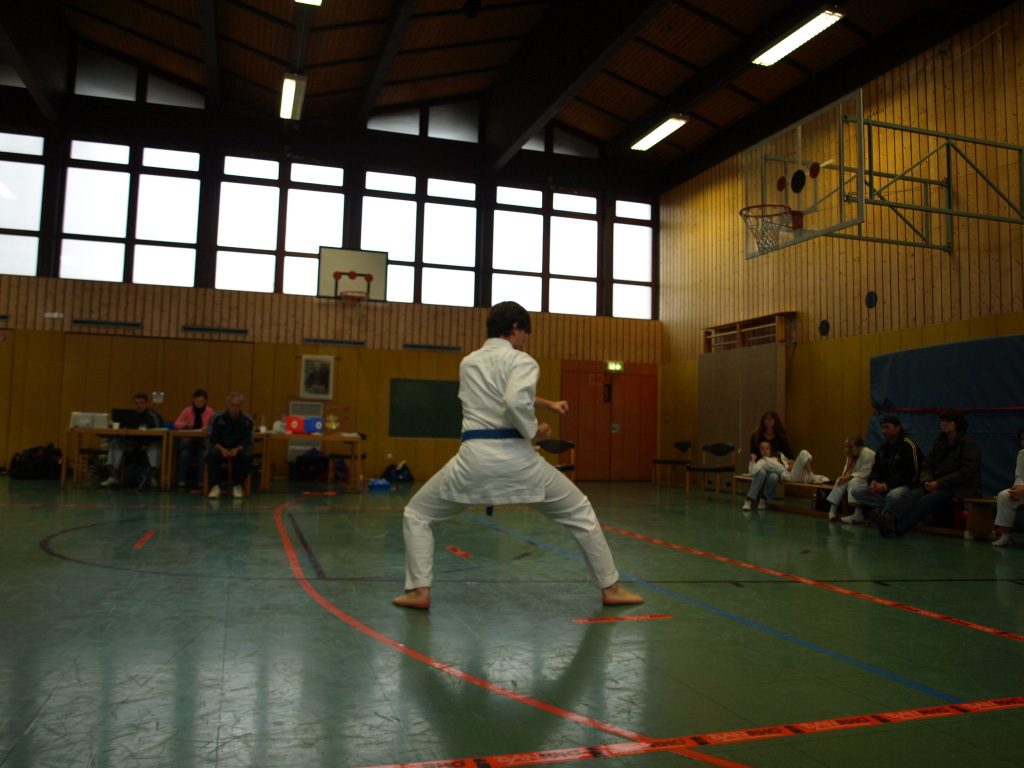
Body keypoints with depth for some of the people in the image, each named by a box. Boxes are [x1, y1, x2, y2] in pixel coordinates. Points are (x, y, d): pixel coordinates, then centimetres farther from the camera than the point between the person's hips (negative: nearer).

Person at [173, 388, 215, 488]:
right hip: (189, 440, 1)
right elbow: (176, 424, 1)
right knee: (184, 454, -32)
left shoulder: (210, 411, -1)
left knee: (204, 454, -34)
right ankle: (181, 481, -21)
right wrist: (184, 423, -22)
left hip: (203, 441, -1)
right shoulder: (187, 410, 3)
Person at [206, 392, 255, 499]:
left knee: (247, 456, -33)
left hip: (238, 448, 0)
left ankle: (238, 486, -15)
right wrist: (222, 449, -28)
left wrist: (237, 449, -28)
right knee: (212, 454, -34)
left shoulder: (247, 420, -3)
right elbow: (212, 438, -7)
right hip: (220, 447, 0)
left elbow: (247, 441, -7)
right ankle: (215, 486, -24)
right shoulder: (217, 418, -6)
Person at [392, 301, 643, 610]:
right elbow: (515, 402, -21)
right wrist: (534, 430, -3)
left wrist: (547, 403, 36)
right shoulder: (522, 361, -1)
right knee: (580, 514, 19)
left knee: (417, 515, 23)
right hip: (516, 458, -2)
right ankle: (611, 588, 23)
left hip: (474, 458, 3)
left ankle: (418, 591, 10)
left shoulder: (468, 362, 19)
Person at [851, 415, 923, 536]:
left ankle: (883, 515, -13)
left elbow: (911, 475, -17)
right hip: (886, 490, 8)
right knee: (856, 491, -11)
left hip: (908, 488, -8)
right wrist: (873, 481, -10)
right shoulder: (883, 448, 15)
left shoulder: (909, 446, -10)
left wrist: (886, 485, -23)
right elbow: (876, 470, 15)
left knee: (894, 496, -43)